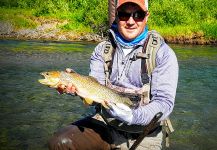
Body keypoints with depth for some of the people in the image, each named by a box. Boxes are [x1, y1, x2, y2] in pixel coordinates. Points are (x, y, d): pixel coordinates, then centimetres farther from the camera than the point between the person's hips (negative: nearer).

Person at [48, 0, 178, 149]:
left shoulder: (163, 53, -8)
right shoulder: (102, 49, 5)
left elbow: (165, 102, -13)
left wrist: (134, 117, -30)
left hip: (142, 135, -3)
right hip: (105, 122, 3)